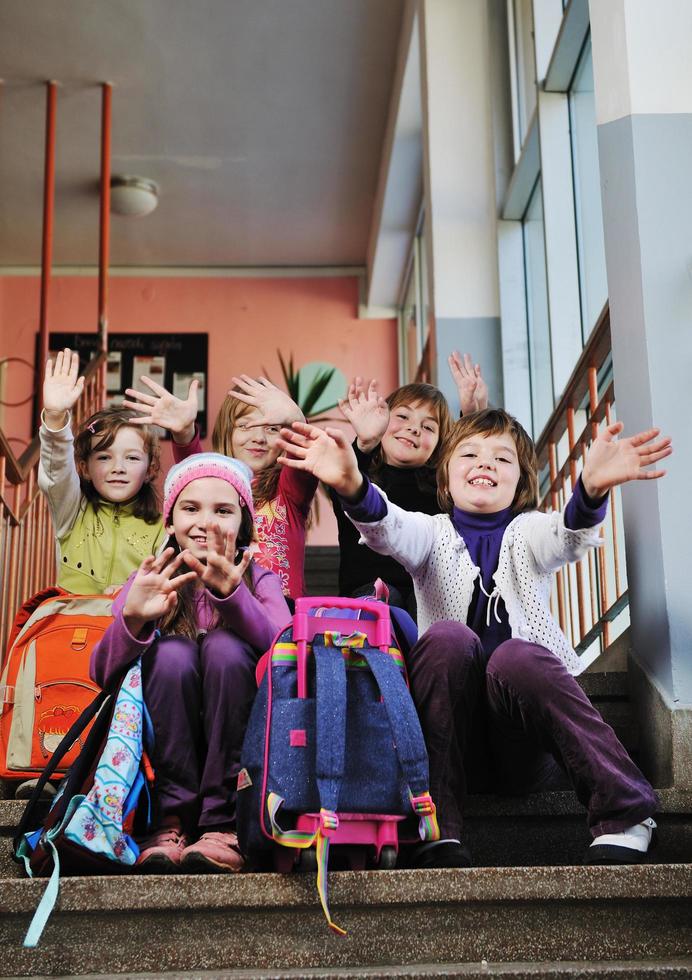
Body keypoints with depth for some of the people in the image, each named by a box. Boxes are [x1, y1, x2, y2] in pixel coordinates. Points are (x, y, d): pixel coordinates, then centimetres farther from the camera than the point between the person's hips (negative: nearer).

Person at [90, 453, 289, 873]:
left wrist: (233, 594, -38)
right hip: (167, 739, 1)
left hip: (238, 739, 0)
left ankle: (223, 826, -25)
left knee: (223, 645, -26)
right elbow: (101, 673, -11)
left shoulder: (258, 579, 3)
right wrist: (131, 618, -32)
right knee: (172, 651, -25)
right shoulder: (149, 581, 4)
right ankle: (174, 819, -22)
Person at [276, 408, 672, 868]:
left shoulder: (528, 533, 12)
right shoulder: (433, 533, 12)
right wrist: (352, 485, -37)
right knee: (447, 636, -26)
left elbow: (568, 535, -14)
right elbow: (389, 530, -13)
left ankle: (626, 814, -22)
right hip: (453, 738, 1)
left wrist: (592, 488, -40)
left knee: (516, 656, -30)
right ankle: (439, 832, -29)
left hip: (526, 746, 0)